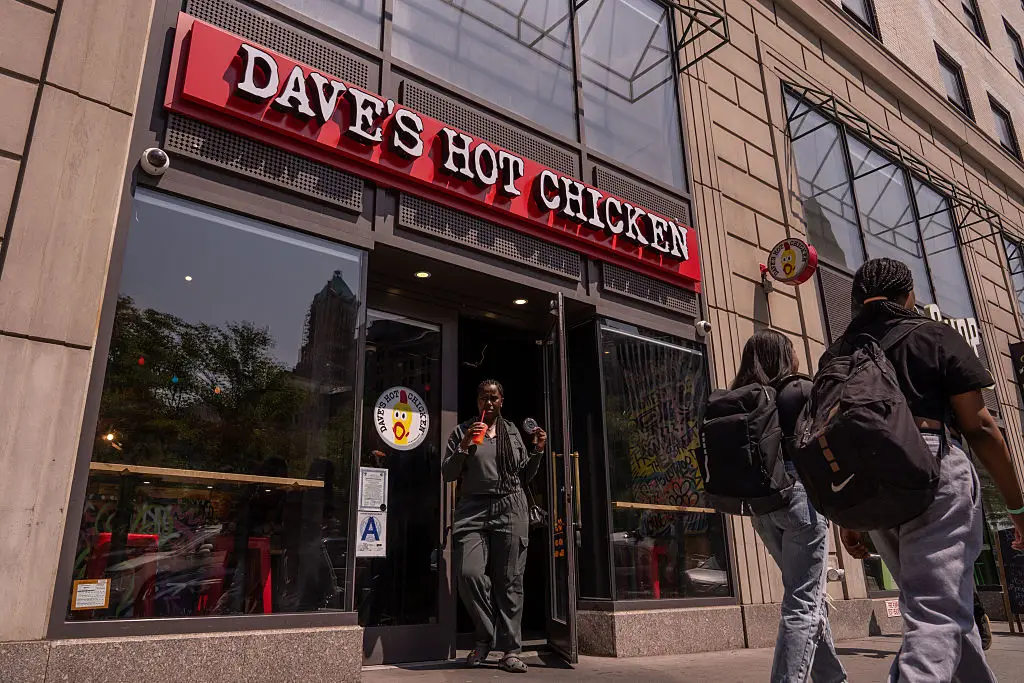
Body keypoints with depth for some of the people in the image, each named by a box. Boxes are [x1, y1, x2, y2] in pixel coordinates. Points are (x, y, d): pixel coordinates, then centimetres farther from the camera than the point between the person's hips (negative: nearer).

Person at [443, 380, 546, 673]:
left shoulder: (513, 432, 16)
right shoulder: (462, 431, 9)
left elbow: (524, 476, 20)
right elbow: (447, 474, 4)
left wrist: (537, 451, 5)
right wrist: (464, 447, -10)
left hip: (510, 509, 1)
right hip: (473, 509, -1)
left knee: (510, 580, -1)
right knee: (469, 573, -16)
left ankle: (510, 651, 9)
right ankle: (485, 637, 9)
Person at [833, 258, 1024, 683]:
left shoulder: (836, 356, 13)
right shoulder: (934, 337, 2)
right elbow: (979, 427, -3)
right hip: (935, 473, -5)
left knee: (944, 604, 22)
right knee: (938, 615, -6)